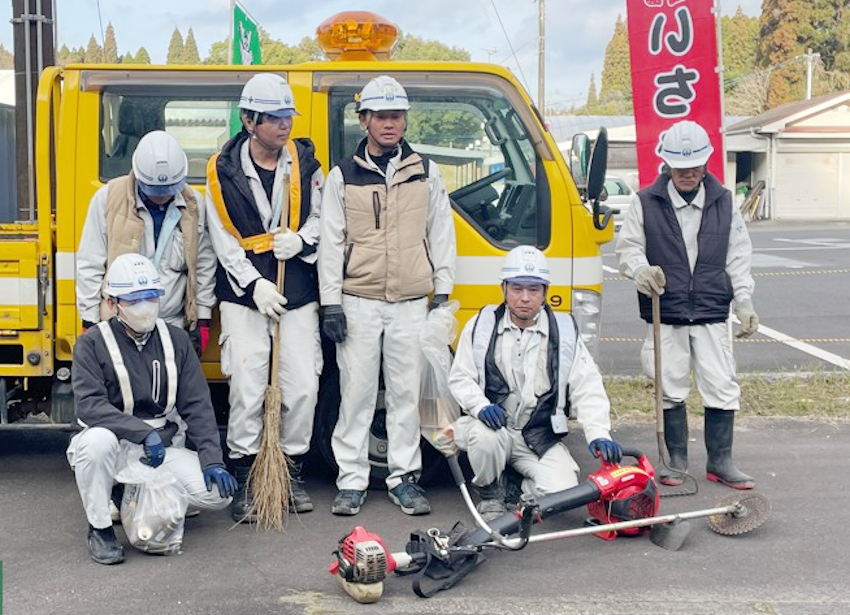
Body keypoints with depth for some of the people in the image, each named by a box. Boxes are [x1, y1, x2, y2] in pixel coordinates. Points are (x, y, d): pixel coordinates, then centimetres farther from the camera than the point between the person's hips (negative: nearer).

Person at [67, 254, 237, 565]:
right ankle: (99, 527, -14)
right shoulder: (92, 343, -7)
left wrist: (212, 461, -8)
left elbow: (197, 406, 2)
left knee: (218, 493, -15)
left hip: (162, 447, 4)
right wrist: (144, 433, -30)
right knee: (97, 440, -38)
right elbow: (89, 406, -20)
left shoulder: (176, 340, 4)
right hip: (113, 445, -3)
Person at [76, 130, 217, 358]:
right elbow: (90, 267, -1)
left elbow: (204, 267, 9)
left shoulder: (193, 205, 2)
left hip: (173, 329, 2)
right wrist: (90, 324, -2)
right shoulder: (108, 199, -5)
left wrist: (202, 322, 7)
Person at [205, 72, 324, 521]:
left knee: (303, 387, 2)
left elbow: (319, 218, 12)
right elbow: (224, 240, -3)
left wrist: (300, 240, -9)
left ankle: (294, 471, 18)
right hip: (244, 294, -2)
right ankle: (244, 480, 8)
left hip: (298, 293, 2)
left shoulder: (305, 161, 5)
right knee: (246, 389, -4)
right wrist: (255, 285, -13)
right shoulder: (223, 170, -1)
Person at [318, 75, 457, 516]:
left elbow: (441, 235, 12)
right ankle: (351, 481, 9)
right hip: (358, 303, -1)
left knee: (407, 393, 5)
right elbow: (330, 243, 3)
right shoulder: (343, 177, 5)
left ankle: (404, 477, 14)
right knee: (356, 392, 1)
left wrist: (442, 293, 6)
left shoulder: (425, 174, 9)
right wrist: (330, 303, -3)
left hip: (412, 303, 1)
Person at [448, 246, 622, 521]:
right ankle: (491, 496, -4)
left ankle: (522, 487, 15)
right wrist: (481, 406, -20)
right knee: (484, 436, -36)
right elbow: (459, 378, 2)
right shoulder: (482, 325, 1)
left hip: (541, 438, 1)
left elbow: (588, 388, -2)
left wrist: (598, 435, -17)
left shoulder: (564, 331, 2)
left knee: (563, 492, -22)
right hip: (493, 425, -1)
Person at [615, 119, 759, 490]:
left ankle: (720, 462, 14)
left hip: (712, 314, 1)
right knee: (671, 390, 6)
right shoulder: (646, 202, 0)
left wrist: (744, 303, 5)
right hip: (665, 315, -1)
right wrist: (640, 269, -19)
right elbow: (627, 248, 4)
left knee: (723, 388, 0)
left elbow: (738, 256, 11)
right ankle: (676, 460, 20)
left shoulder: (723, 202, 7)